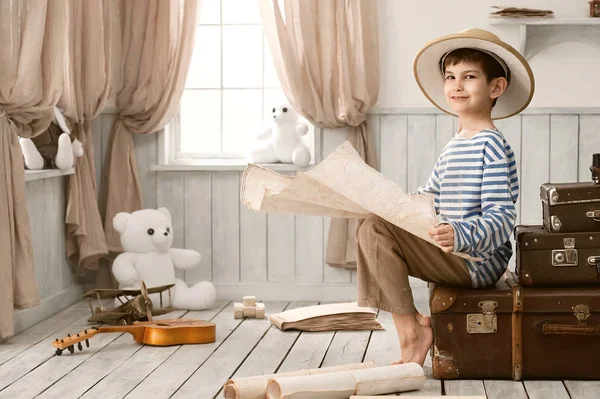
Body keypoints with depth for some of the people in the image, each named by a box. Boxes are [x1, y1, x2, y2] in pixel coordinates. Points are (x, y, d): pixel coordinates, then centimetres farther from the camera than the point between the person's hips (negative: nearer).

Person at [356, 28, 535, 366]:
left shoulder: (491, 144, -13)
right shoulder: (452, 148, 17)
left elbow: (502, 217, -20)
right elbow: (426, 199, 27)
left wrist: (460, 234, -38)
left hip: (479, 261, -10)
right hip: (456, 253, 10)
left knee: (378, 228, -19)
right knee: (370, 230, 11)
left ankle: (412, 331, -12)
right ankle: (411, 324, 2)